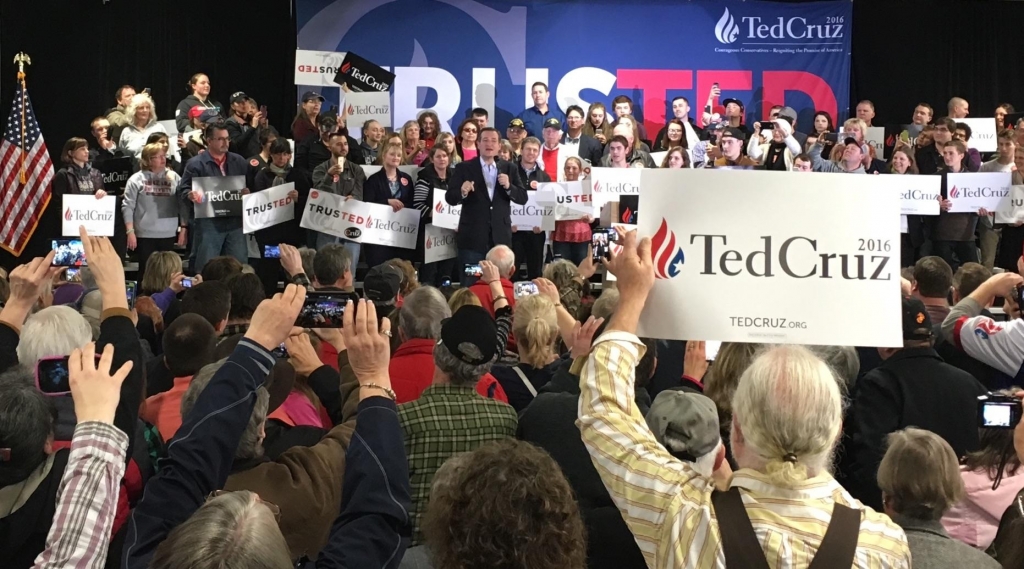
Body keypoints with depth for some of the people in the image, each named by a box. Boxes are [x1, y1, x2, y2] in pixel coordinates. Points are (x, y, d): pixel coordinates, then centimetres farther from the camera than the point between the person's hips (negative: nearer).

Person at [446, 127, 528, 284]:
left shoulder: (510, 168, 7)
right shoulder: (464, 168, 1)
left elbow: (523, 198, 3)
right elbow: (450, 198, -5)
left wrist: (509, 186, -16)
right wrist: (462, 192, -27)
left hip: (500, 238, 2)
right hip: (472, 238, -2)